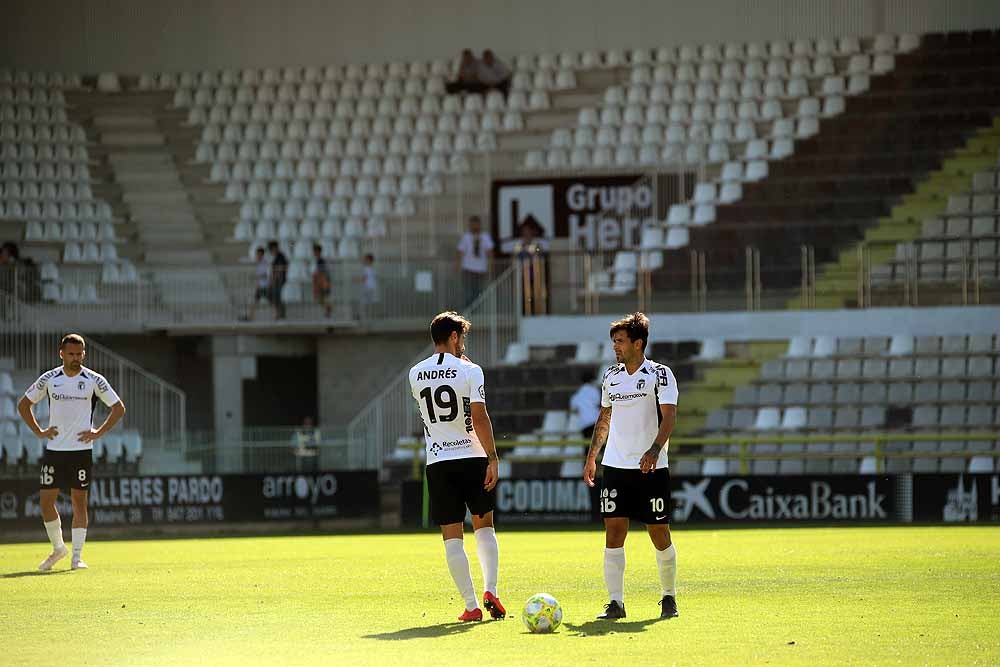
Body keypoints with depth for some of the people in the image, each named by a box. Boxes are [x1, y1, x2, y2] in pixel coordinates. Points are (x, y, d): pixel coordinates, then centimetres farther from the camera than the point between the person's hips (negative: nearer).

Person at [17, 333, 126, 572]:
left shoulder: (94, 380, -2)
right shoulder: (49, 379, 3)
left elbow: (118, 408, 6)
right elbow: (23, 404, 14)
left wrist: (99, 433, -3)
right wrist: (38, 431, 5)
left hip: (81, 450, -2)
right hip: (54, 449, 2)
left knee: (79, 501, -2)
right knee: (46, 500, -1)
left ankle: (77, 557, 4)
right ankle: (58, 548, 18)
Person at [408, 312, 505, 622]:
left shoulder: (416, 374, 6)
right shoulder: (470, 371, -7)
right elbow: (479, 417, -14)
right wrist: (492, 458, -12)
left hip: (437, 463, 2)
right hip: (472, 457, -2)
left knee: (452, 537, 3)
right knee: (484, 526, 16)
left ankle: (471, 605, -1)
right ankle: (490, 590, 1)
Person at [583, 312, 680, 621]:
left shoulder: (659, 374, -6)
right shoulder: (611, 377, 11)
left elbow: (669, 415, -15)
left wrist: (655, 449, -30)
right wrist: (592, 455, 18)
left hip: (651, 468, -4)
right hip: (615, 467, 4)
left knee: (660, 534, 2)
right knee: (613, 533, -6)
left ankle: (669, 598, 19)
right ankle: (615, 603, -5)